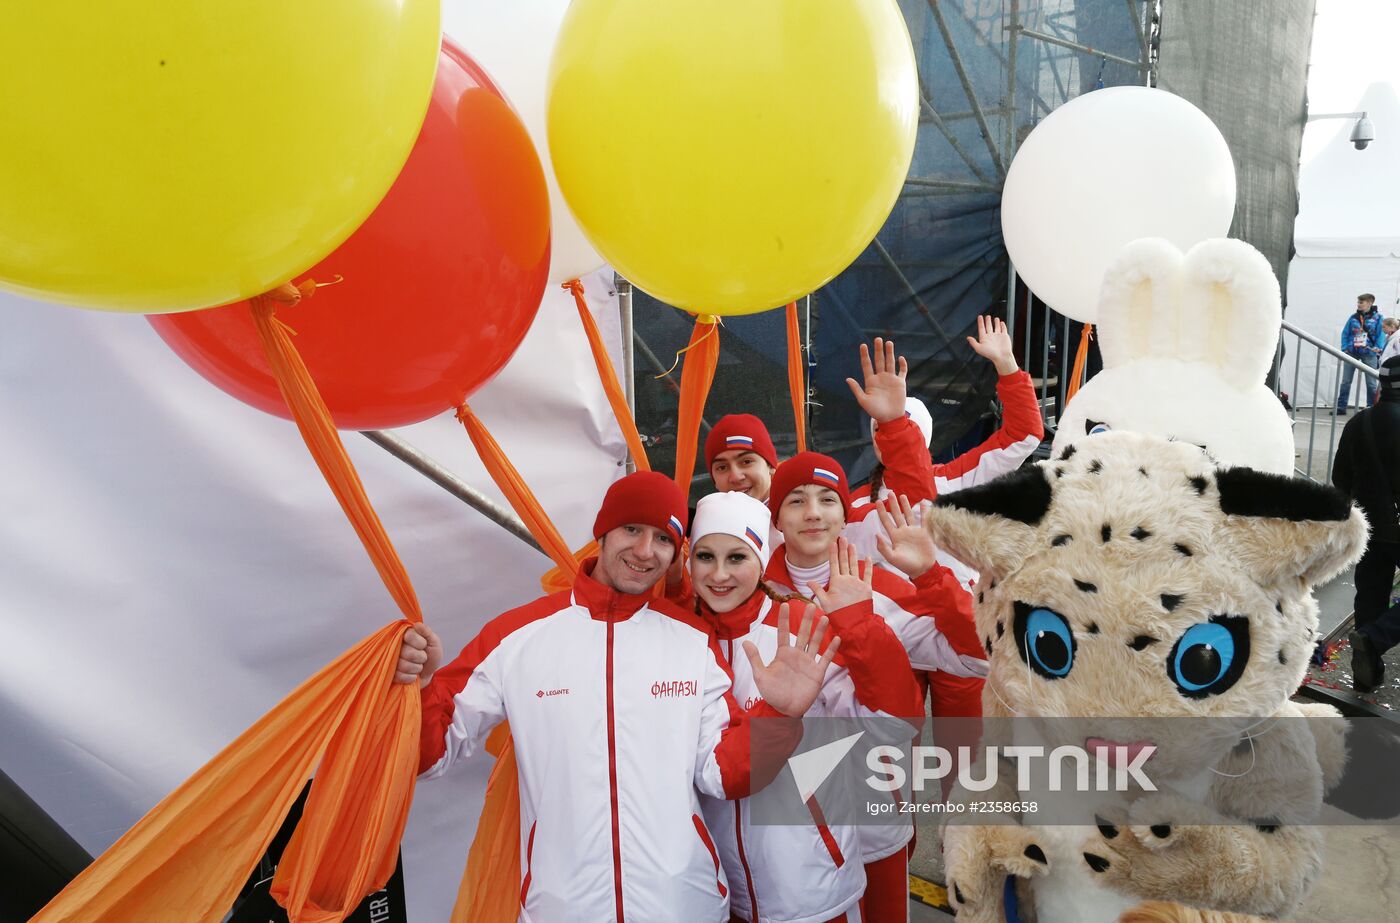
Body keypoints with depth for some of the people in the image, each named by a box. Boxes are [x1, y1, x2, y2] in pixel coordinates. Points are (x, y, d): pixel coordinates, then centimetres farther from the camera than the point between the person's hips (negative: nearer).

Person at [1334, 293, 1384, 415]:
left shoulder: (1377, 317, -1)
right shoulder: (1353, 318, 5)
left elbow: (1380, 334, -5)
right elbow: (1345, 333, 4)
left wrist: (1377, 347, -19)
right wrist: (1344, 348, -7)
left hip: (1369, 353, -2)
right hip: (1351, 352, 2)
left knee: (1371, 383, 4)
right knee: (1345, 381, 4)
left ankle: (1372, 408, 14)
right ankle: (1341, 407, 9)